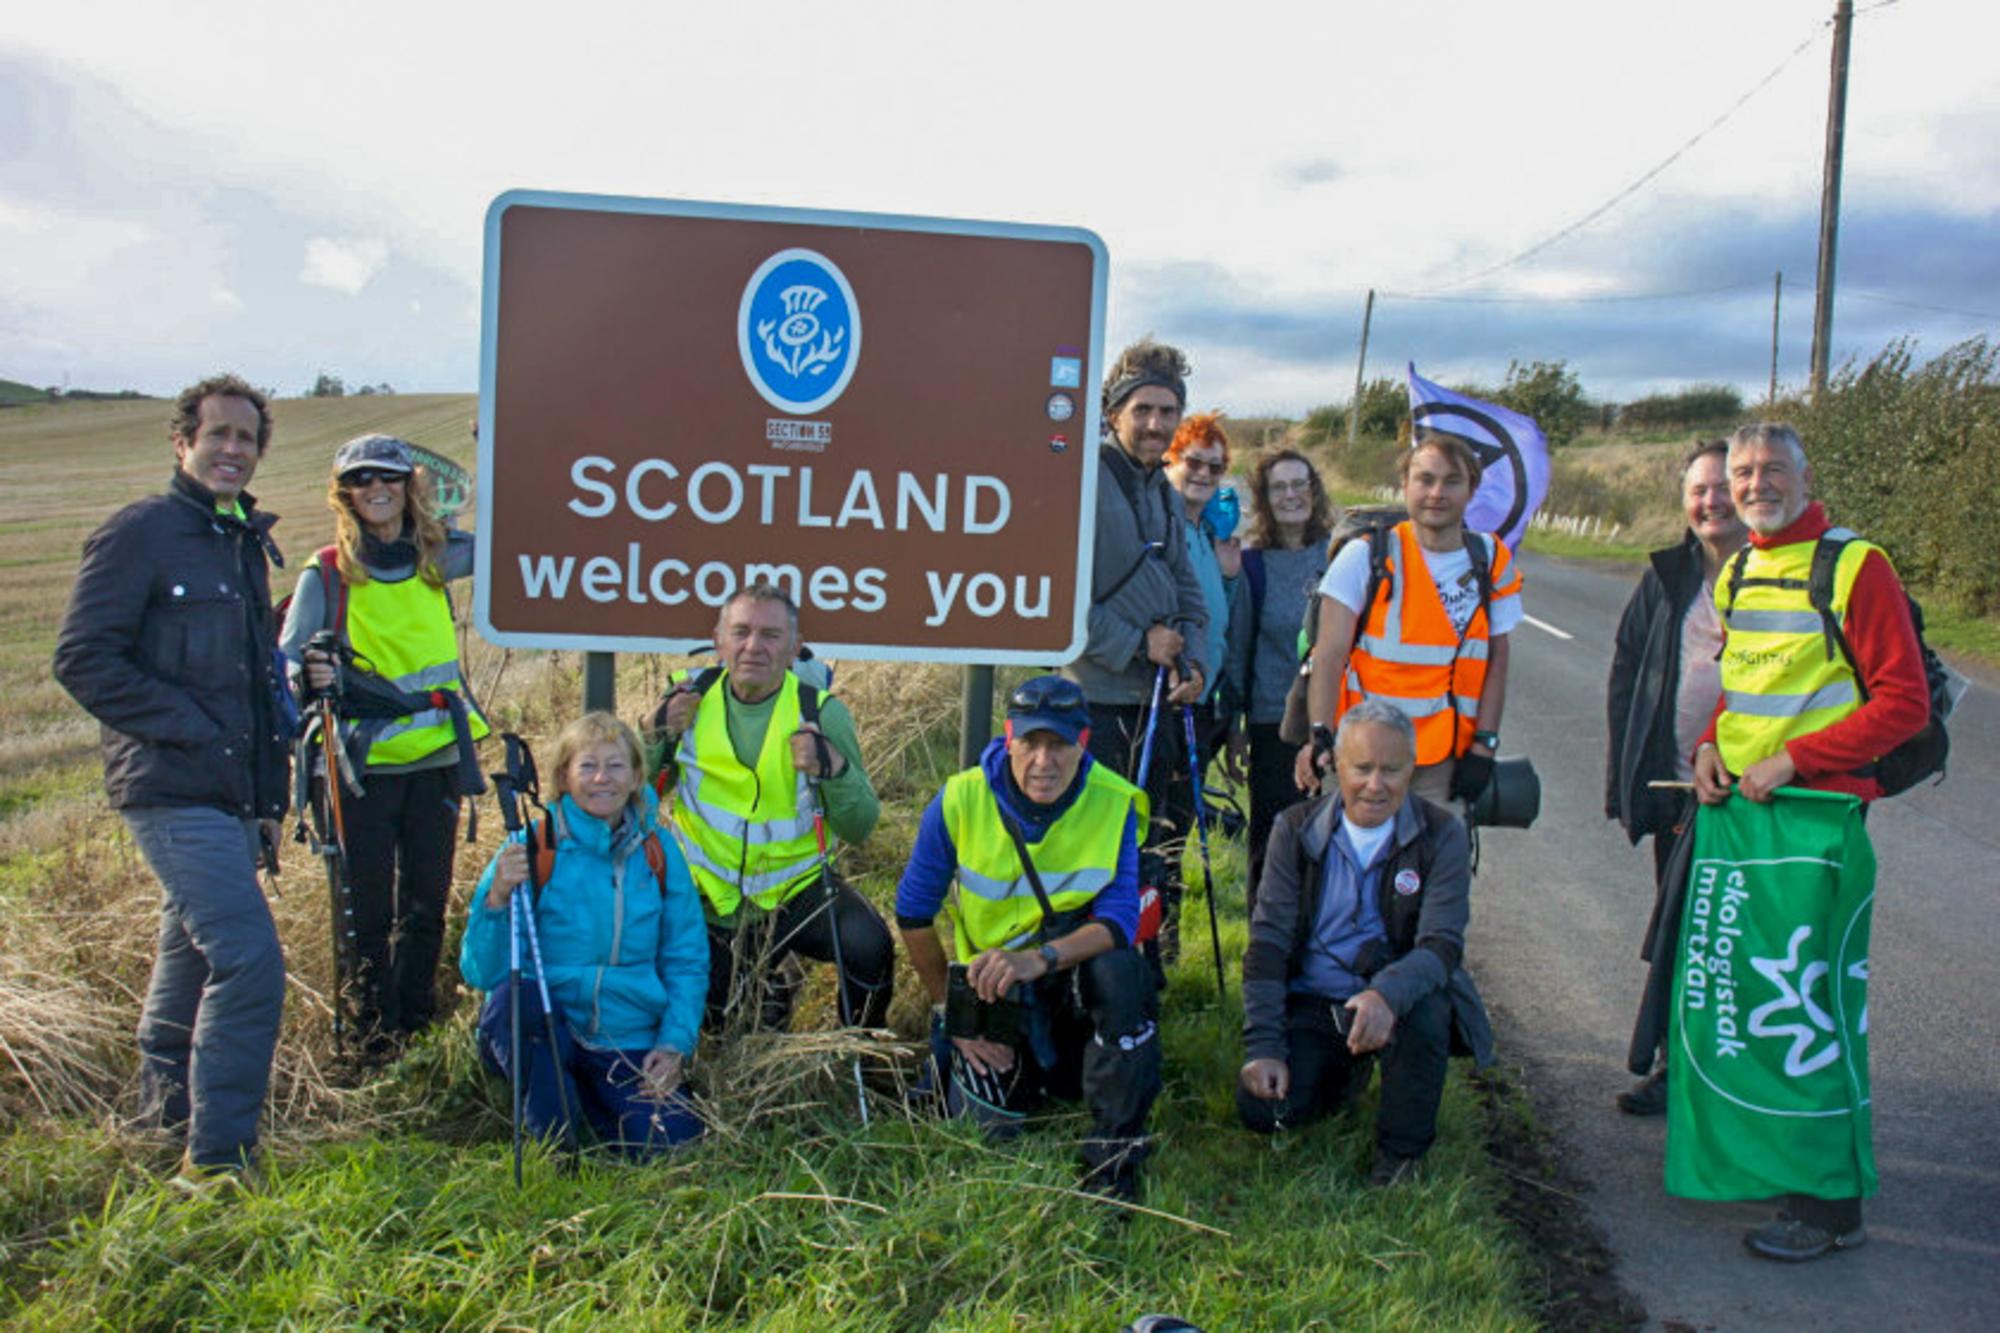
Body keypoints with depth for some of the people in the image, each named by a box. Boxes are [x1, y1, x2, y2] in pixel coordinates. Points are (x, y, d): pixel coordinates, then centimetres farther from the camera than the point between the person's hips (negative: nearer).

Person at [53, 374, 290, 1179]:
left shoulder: (247, 542, 18)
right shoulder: (142, 532, -7)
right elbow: (83, 659, -13)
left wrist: (269, 795, 19)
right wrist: (192, 728, -16)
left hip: (229, 796, 8)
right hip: (173, 792, -8)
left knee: (192, 958, 19)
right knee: (250, 962, -16)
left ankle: (167, 1115, 35)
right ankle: (218, 1157, -8)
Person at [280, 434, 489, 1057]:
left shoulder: (435, 558, 6)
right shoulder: (327, 574, -3)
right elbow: (287, 658, -4)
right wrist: (309, 674, -28)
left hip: (435, 759, 3)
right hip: (363, 766, -3)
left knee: (426, 907, 9)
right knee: (369, 913, 2)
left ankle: (417, 1027, 24)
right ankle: (375, 1039, 16)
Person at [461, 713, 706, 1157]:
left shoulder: (658, 852, 2)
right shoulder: (532, 847, -7)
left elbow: (686, 963, 8)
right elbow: (481, 972, -13)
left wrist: (674, 1045, -5)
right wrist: (497, 898, -29)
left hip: (629, 1041, 2)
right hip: (537, 1035, -2)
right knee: (513, 998, -35)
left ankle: (591, 1099, 13)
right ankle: (551, 1137, -9)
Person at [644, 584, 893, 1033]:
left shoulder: (821, 712, -13)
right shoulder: (690, 697, -7)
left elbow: (859, 829, -14)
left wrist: (834, 768, -32)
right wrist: (660, 734, -18)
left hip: (798, 888, -2)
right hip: (712, 899, 3)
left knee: (869, 945, -28)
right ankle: (771, 978, 39)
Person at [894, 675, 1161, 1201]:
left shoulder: (1116, 804, -15)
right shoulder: (960, 800, -14)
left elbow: (1119, 921, -22)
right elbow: (913, 914, -4)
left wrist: (1039, 960, -39)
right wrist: (951, 1011, -3)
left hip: (1075, 976, -1)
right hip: (990, 987, 1)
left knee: (1120, 974, -34)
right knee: (984, 1128, -11)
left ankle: (1113, 1158, -19)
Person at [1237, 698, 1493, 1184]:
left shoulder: (1441, 835, -8)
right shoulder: (1296, 829, -3)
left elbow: (1443, 944, -18)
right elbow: (1268, 941, -5)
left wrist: (1387, 994, -40)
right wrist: (1263, 1046, -14)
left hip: (1399, 1001, -2)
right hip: (1310, 1002, 2)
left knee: (1425, 1011, -36)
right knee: (1259, 1106, -20)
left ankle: (1401, 1152, -10)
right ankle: (1344, 1072, 16)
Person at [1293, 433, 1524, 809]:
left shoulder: (1493, 563, 6)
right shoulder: (1366, 556, -3)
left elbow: (1496, 660, 9)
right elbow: (1330, 653, -8)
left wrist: (1484, 746, 1)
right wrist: (1321, 736, -20)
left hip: (1445, 758, 2)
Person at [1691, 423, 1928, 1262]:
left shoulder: (1855, 566, -10)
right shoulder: (1736, 574, 13)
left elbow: (1904, 702, -14)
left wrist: (1790, 762, -19)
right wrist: (1709, 746, 5)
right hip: (1732, 806, 7)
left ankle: (1829, 1202, 4)